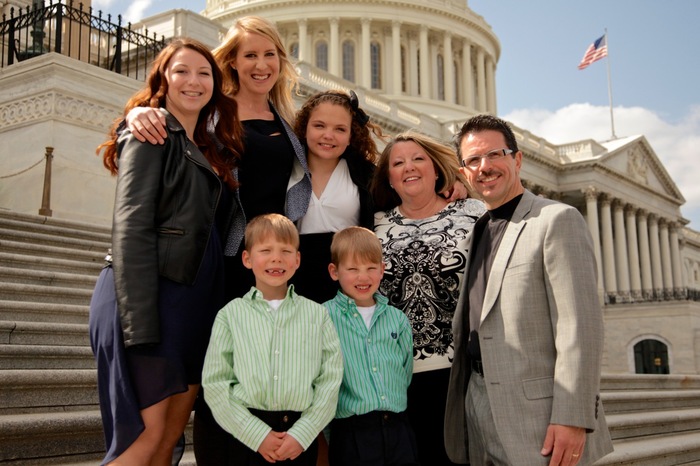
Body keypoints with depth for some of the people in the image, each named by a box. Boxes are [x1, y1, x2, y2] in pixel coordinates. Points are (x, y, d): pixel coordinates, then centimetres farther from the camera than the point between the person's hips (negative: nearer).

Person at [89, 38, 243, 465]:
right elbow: (131, 231, -14)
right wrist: (139, 325, -21)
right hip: (150, 298, -7)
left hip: (197, 303, 8)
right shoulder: (151, 137, -5)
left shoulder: (213, 149, 18)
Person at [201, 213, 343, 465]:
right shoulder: (231, 314, 1)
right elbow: (215, 383, -3)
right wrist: (258, 434, -9)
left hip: (302, 439, 1)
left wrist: (301, 434, -9)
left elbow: (330, 380, 0)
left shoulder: (317, 315, 4)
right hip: (248, 437, -1)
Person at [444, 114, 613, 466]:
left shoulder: (557, 220, -7)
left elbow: (580, 327, -14)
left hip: (538, 422, -6)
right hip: (477, 407, 7)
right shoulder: (478, 233, 15)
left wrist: (573, 419, -19)